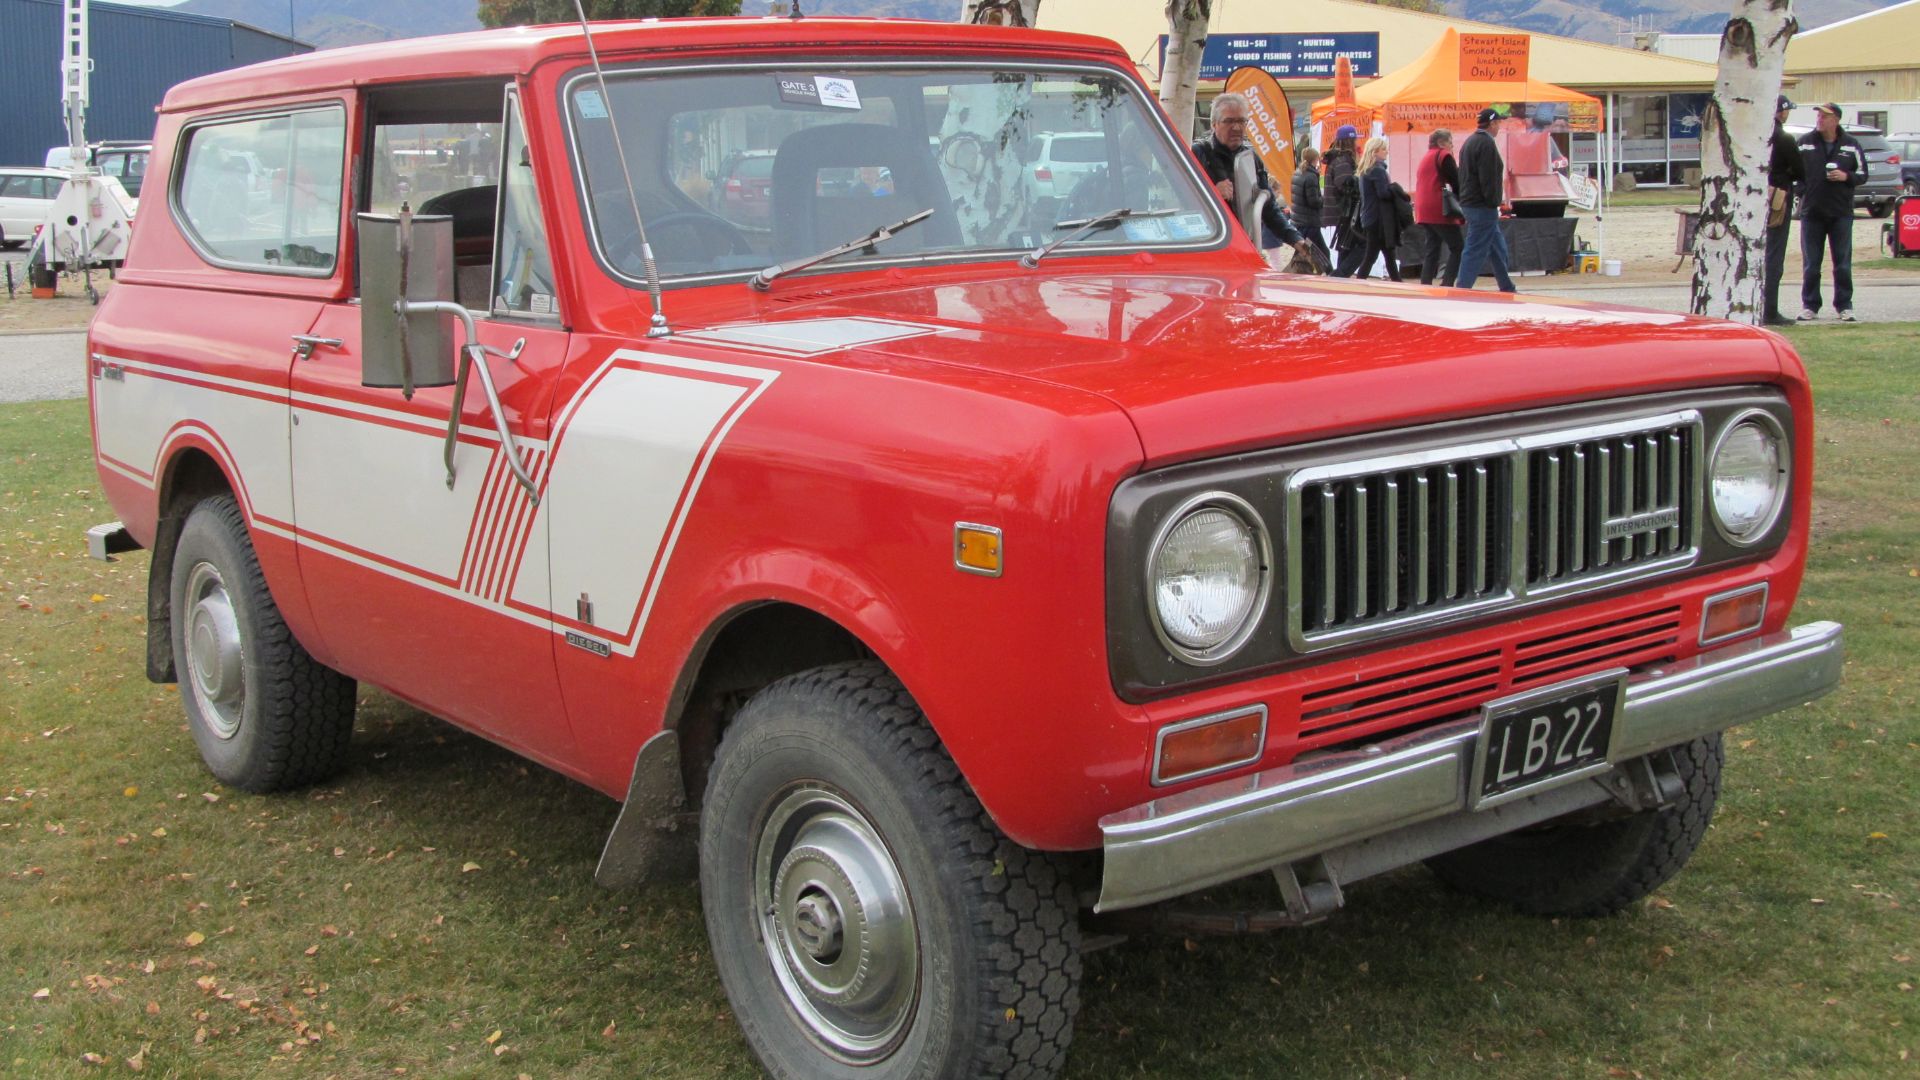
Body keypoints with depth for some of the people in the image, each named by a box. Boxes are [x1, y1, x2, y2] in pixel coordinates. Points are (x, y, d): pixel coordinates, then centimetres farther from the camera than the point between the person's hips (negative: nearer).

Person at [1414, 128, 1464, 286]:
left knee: (1431, 251, 10)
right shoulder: (1443, 155, -2)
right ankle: (1446, 285, -15)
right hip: (1439, 211, -8)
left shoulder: (1425, 159, 22)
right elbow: (1456, 181, -7)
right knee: (1457, 248, -5)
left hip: (1423, 212, 8)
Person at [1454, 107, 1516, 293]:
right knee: (1475, 250, -8)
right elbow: (1488, 179, -21)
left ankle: (1507, 289, 23)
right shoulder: (1486, 143, -15)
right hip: (1482, 206, -11)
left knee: (1498, 248, 17)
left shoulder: (1470, 142, 17)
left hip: (1469, 202, 11)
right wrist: (1493, 203, -16)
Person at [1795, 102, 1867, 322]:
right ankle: (1810, 306, 12)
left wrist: (1846, 177, -12)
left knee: (1843, 264, 2)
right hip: (1811, 212, 0)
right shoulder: (1804, 142, 3)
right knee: (1811, 265, 4)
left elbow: (1862, 175, 7)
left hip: (1841, 213, 0)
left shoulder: (1851, 145, 3)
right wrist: (1801, 195, -7)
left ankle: (1844, 305, 10)